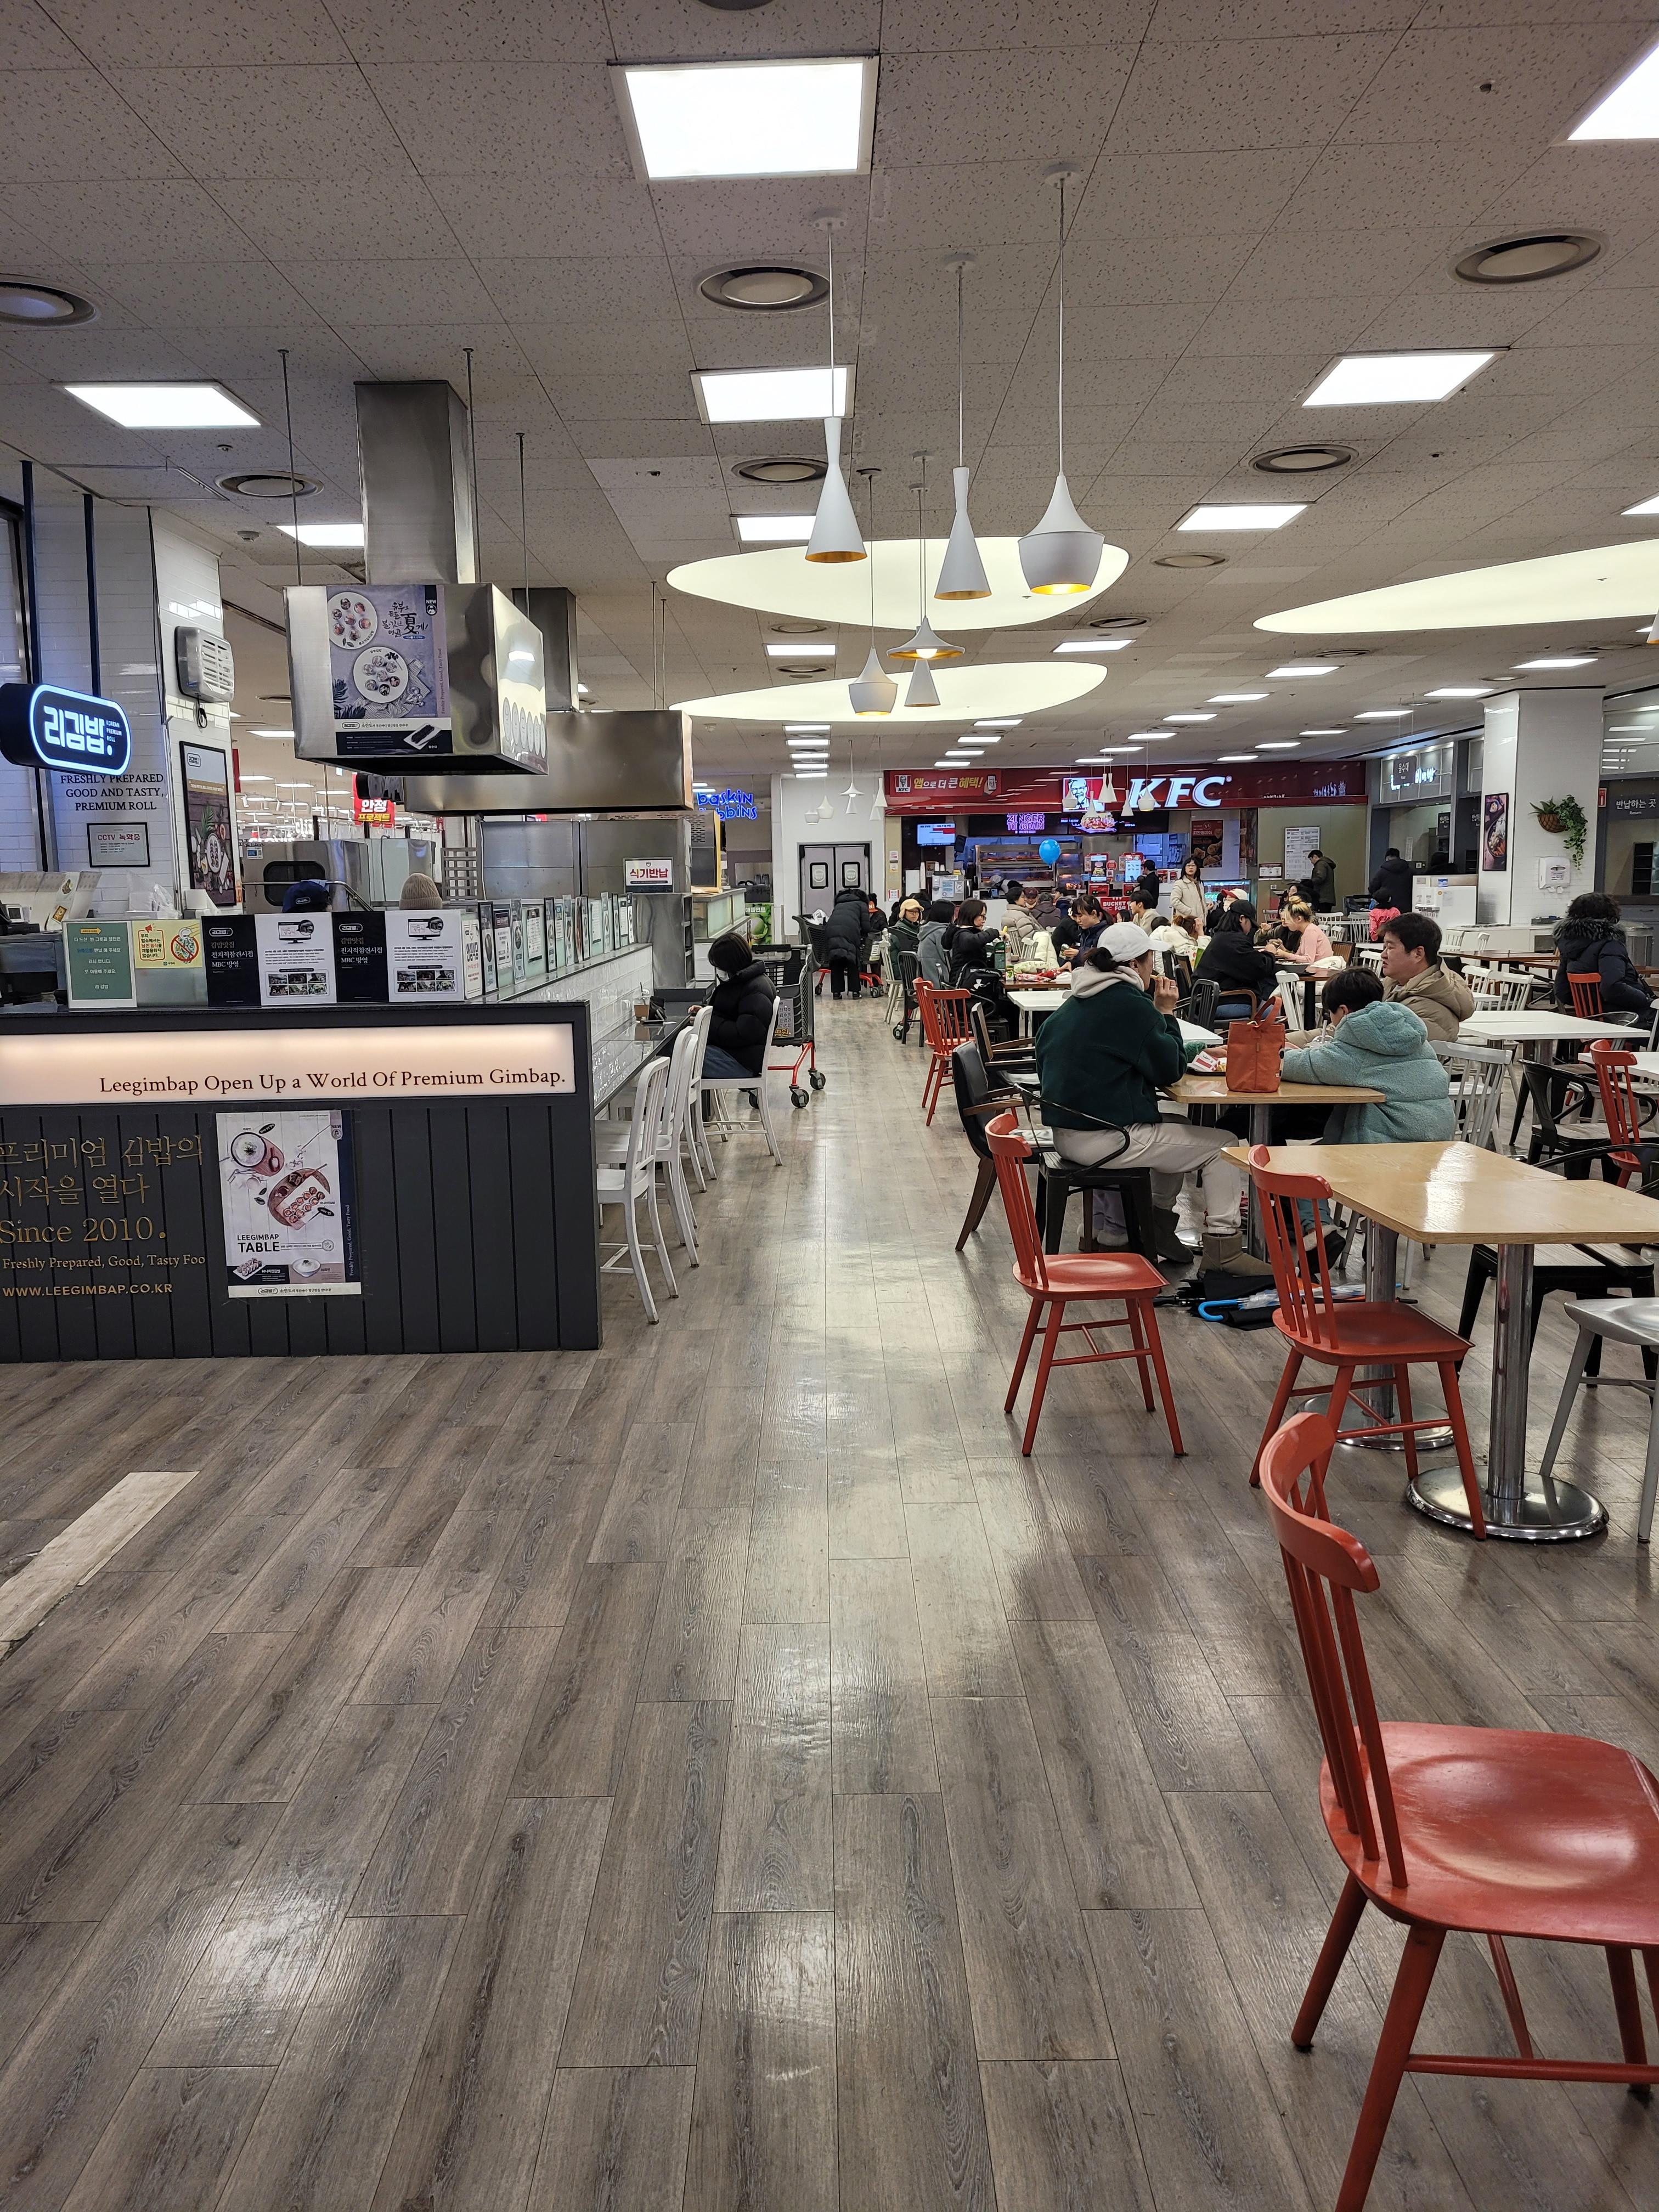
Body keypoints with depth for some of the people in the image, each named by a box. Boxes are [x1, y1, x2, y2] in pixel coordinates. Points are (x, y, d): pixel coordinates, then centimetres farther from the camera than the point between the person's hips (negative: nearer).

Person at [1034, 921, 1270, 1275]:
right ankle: (1223, 1249, 3)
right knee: (1223, 1146, 1)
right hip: (1103, 1140, -10)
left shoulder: (1076, 1003, 11)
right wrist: (1166, 1013, 4)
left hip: (1067, 1132, 10)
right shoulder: (1130, 1004, -16)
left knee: (1180, 1128, 30)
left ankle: (1158, 1222, 29)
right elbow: (1170, 1069, -9)